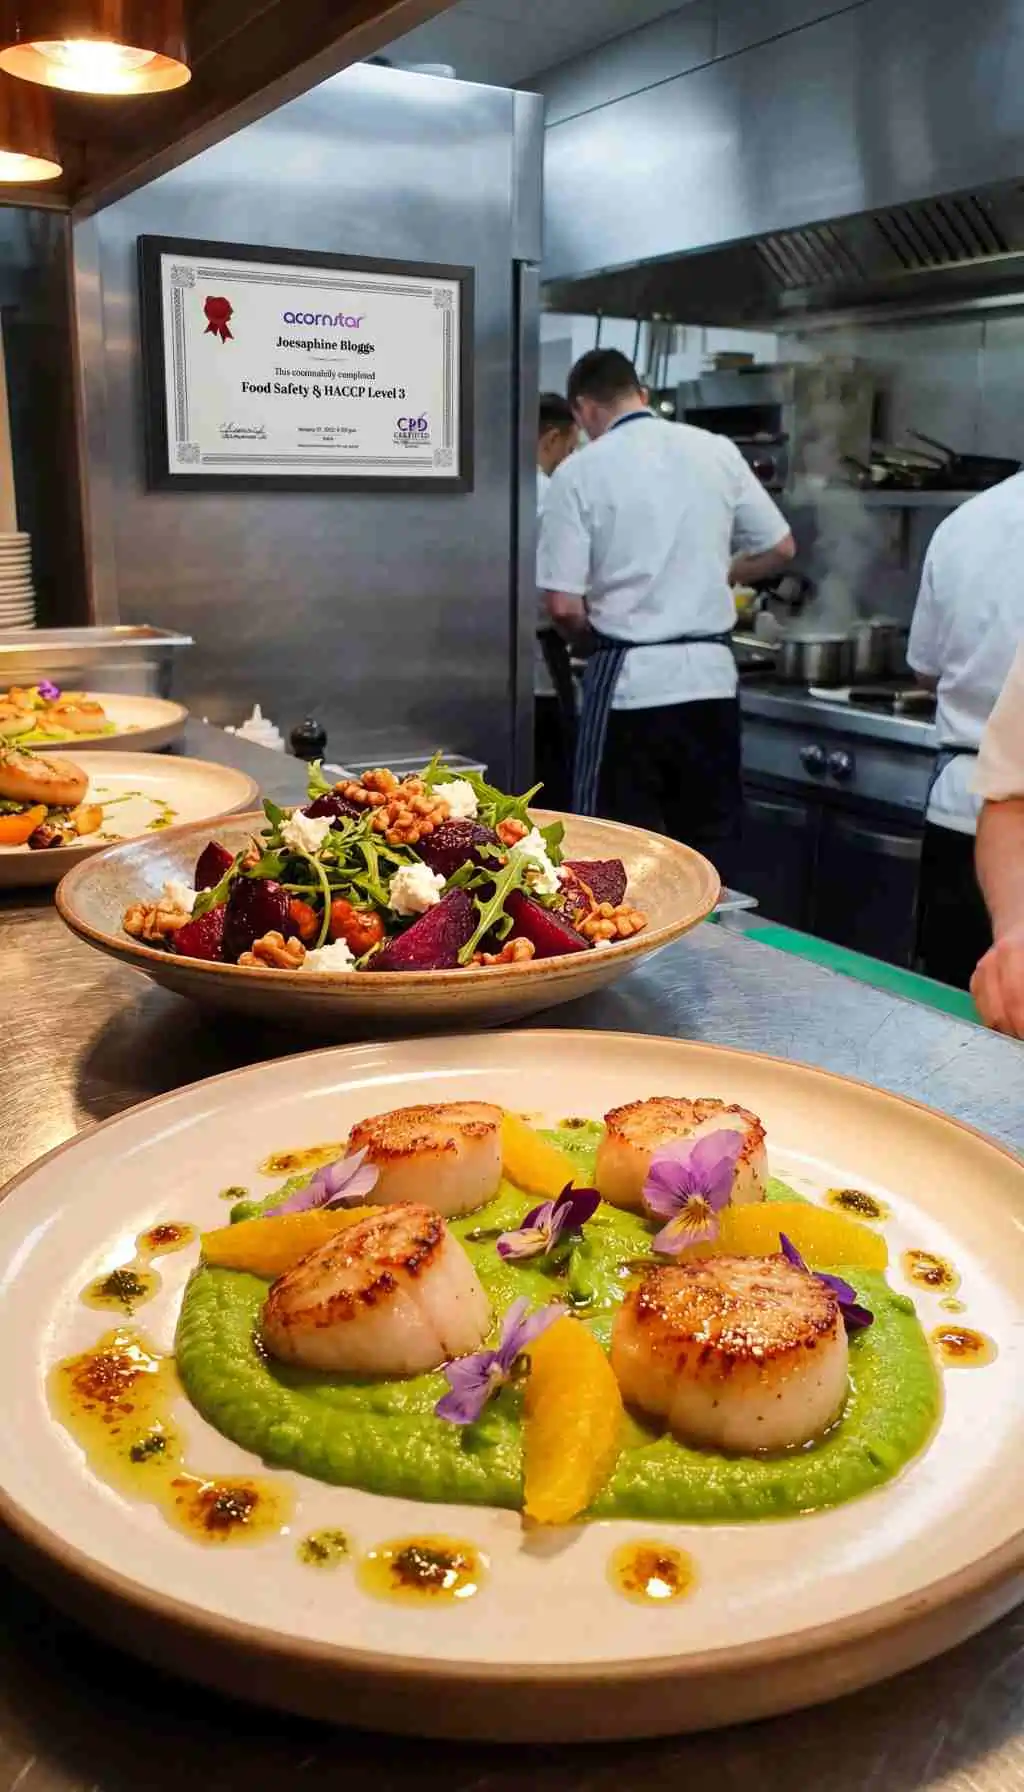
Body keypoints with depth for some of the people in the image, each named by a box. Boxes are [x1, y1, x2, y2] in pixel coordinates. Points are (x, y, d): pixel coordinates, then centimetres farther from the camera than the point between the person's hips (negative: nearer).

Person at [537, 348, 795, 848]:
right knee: (707, 849, 15)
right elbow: (780, 548, 12)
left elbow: (563, 605, -10)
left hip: (628, 681, -4)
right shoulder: (717, 451, 4)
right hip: (711, 675, 4)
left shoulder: (580, 471, -6)